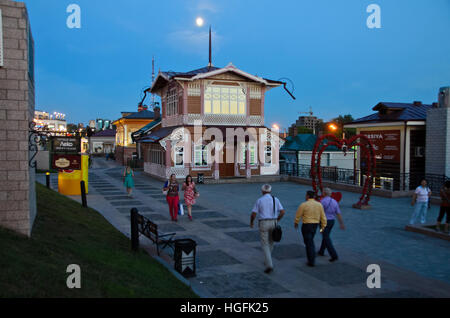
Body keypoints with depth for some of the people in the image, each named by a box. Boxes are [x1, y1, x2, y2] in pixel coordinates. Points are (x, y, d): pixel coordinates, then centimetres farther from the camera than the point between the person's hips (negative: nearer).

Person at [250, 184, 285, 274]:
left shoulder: (259, 200, -2)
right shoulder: (275, 199, 4)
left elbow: (253, 214, -5)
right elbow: (282, 212, -2)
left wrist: (251, 222, 14)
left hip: (263, 223, -3)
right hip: (273, 223, 3)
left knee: (265, 245, -1)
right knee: (270, 242, 23)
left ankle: (269, 265, -14)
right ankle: (267, 260, 36)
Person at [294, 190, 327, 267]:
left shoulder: (304, 205, -12)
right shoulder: (319, 204, 1)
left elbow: (298, 216, -3)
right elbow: (323, 217, 2)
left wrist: (296, 223, 13)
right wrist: (323, 226, 10)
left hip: (306, 225, -5)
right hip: (315, 225, 5)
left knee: (309, 243, 1)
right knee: (311, 240, 23)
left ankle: (311, 262, 1)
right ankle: (312, 257, 26)